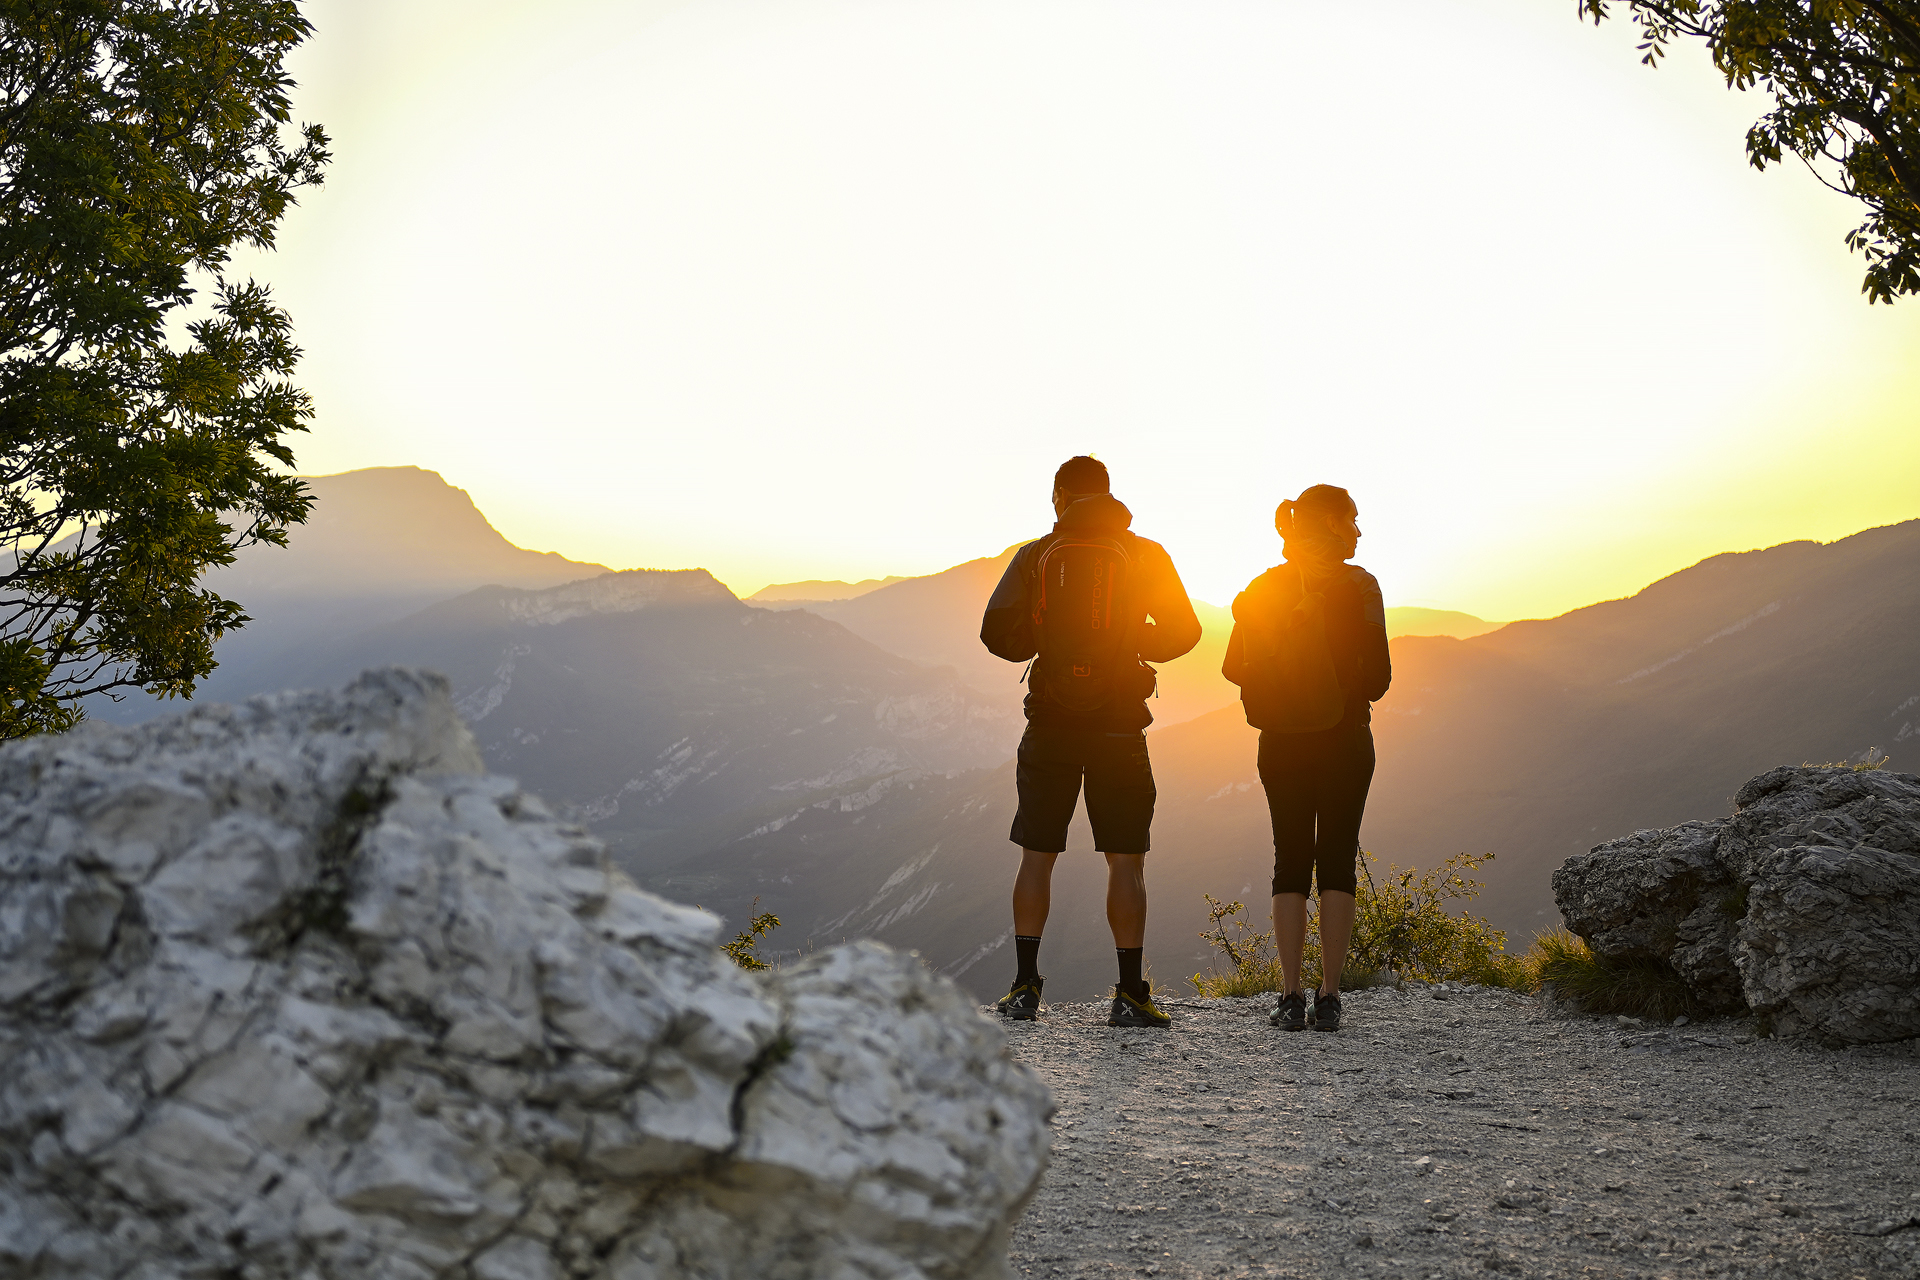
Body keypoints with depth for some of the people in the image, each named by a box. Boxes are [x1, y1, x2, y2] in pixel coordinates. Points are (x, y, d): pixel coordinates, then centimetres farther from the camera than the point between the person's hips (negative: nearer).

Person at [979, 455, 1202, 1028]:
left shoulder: (1036, 555, 2)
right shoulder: (1146, 556, 2)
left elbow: (997, 631, -5)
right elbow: (1183, 631, 3)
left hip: (1051, 723, 1)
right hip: (1120, 724, 0)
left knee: (1037, 856, 9)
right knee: (1126, 860, 5)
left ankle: (1025, 986, 9)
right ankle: (1130, 993, 3)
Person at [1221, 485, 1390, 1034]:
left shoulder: (1264, 588, 2)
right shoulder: (1357, 585, -9)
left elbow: (1234, 666, 4)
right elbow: (1378, 674, -13)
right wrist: (1354, 698, 8)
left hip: (1281, 742, 3)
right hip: (1344, 740, -3)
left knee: (1291, 862, 9)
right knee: (1337, 861, 4)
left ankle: (1290, 998, 4)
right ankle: (1328, 997, 0)